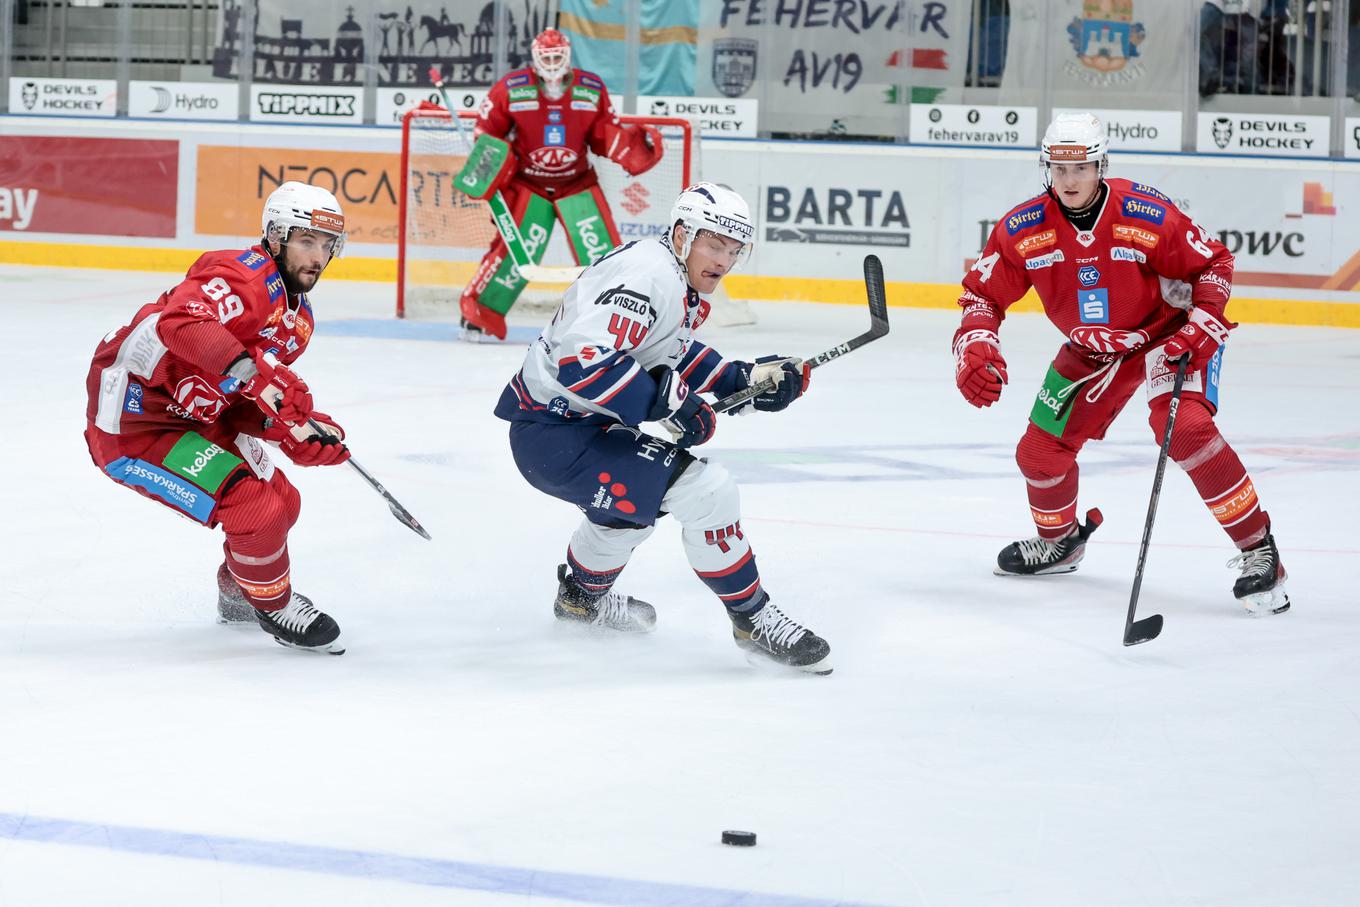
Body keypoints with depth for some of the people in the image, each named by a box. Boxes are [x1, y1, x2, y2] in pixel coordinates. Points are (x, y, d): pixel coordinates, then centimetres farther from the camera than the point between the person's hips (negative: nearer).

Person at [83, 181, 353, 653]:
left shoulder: (299, 318, 10)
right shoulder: (242, 277, -22)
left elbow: (249, 403, 10)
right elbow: (181, 322, -42)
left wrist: (298, 429, -10)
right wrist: (251, 369, -52)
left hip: (192, 417, 11)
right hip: (131, 425, -11)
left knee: (282, 500, 18)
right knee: (255, 505, -18)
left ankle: (237, 595, 44)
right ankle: (274, 607, 8)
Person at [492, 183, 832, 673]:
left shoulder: (680, 282, 11)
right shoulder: (650, 276, -22)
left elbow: (674, 357, 24)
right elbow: (584, 359, -31)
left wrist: (744, 379, 11)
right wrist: (667, 402, -27)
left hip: (572, 424, 11)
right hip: (554, 435, -11)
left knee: (636, 493, 38)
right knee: (706, 490, -19)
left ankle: (582, 594, 58)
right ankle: (752, 618, -6)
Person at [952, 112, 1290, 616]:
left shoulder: (1147, 215, -26)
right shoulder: (1022, 230, -17)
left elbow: (1213, 263, -12)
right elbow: (984, 294, -7)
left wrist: (1204, 324, -25)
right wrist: (975, 348, -25)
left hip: (1166, 334, -5)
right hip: (1091, 349, 5)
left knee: (1185, 429, -30)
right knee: (1041, 451, 4)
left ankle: (1257, 548, -21)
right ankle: (1060, 541, 38)